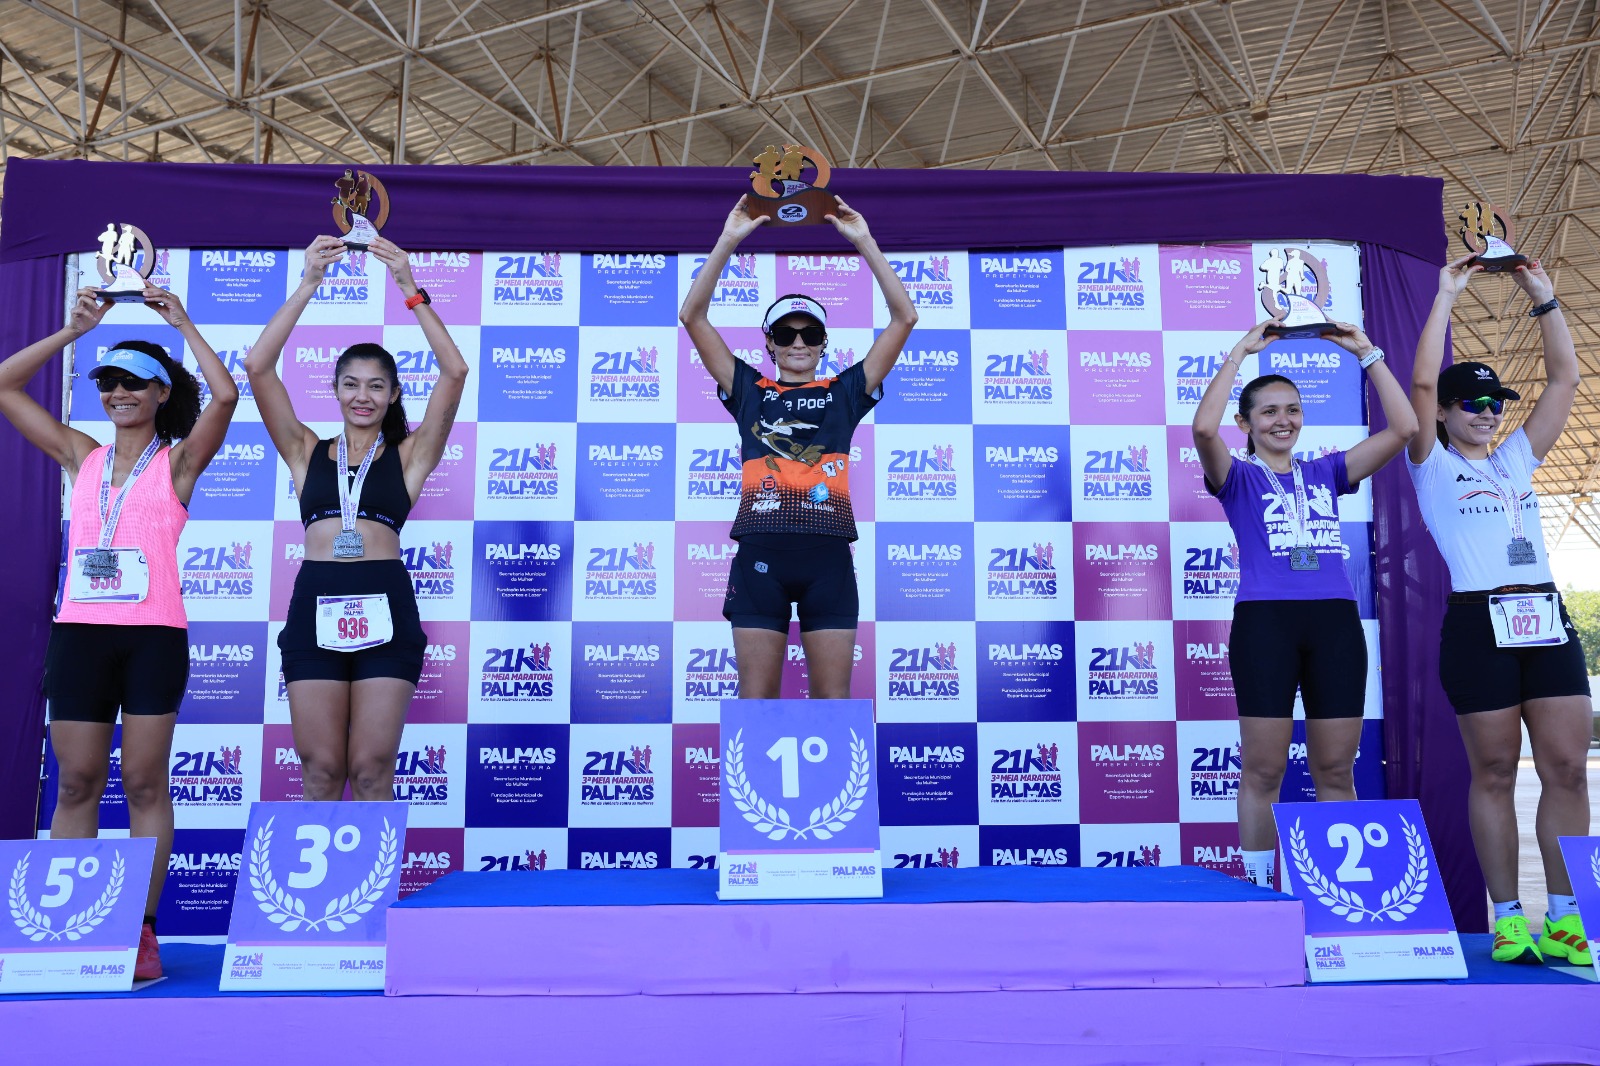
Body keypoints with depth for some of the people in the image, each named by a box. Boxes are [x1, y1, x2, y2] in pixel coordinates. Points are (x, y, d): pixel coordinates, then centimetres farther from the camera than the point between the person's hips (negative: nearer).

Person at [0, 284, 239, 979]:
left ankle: (142, 931, 5)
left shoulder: (177, 462, 5)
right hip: (79, 633, 3)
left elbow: (225, 396, -11)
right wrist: (73, 329, 8)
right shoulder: (82, 458, 14)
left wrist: (181, 322, -2)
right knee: (76, 783, 5)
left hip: (154, 635, -3)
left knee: (144, 783, 0)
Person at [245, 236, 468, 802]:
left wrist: (411, 290, -2)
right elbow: (258, 367, 6)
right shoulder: (307, 452, 15)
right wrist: (308, 284, 2)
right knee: (320, 770, 4)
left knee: (372, 769, 2)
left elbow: (454, 371, 0)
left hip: (385, 606, -1)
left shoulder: (408, 455, 11)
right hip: (315, 606, 2)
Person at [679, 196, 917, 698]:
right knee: (756, 694, 2)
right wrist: (728, 241, 5)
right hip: (761, 553, 0)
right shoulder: (749, 390, 16)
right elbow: (693, 317, 11)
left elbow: (904, 317, 12)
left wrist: (865, 242, 8)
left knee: (832, 696, 3)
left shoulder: (845, 391, 16)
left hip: (828, 556, 0)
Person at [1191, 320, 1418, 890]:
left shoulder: (1325, 473, 18)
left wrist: (1366, 353, 8)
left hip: (1336, 622, 4)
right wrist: (1240, 351, -7)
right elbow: (1204, 427, -13)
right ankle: (1259, 893, 8)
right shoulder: (1238, 478, 8)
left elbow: (1403, 427, 11)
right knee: (1263, 770, -1)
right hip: (1265, 622, -3)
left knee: (1336, 770, 6)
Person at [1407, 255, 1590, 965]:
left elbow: (1564, 378, 15)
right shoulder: (1434, 466, 6)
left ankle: (1564, 917, 7)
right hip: (1479, 622, -5)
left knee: (1567, 766, 0)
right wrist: (1446, 296, -4)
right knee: (1494, 772, 0)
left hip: (1547, 618, 5)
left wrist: (1543, 298, 10)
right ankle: (1508, 918, 6)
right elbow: (1422, 382, -8)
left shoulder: (1516, 457, 20)